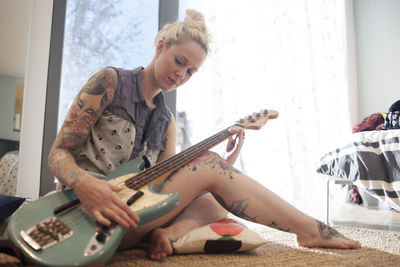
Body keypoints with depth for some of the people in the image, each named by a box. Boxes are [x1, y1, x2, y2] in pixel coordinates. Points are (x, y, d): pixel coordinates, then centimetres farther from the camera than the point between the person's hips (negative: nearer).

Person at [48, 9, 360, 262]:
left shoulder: (166, 120, 14)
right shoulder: (110, 81, -3)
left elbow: (172, 184, 6)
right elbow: (58, 152, -7)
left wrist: (224, 168, -10)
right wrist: (84, 184, -31)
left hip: (132, 214, 7)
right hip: (88, 209, -7)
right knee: (207, 163, -17)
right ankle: (310, 230, -12)